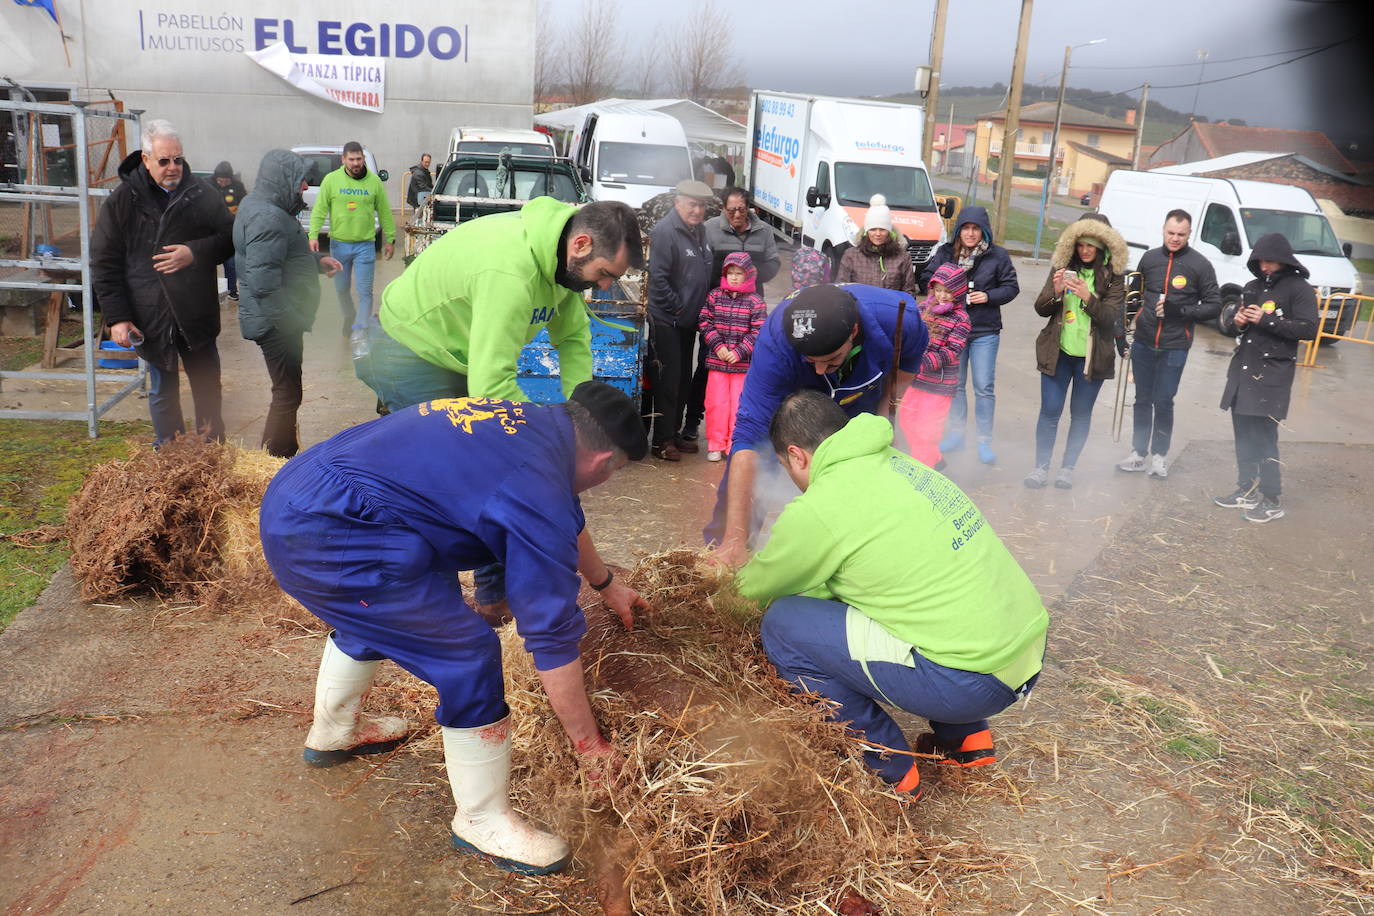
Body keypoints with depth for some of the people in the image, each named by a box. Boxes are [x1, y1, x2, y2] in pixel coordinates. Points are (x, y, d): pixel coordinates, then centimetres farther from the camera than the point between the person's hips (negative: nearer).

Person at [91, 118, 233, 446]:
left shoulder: (202, 193, -1)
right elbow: (103, 264, -1)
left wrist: (195, 253, -18)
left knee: (209, 389, 11)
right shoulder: (123, 200, -3)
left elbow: (230, 238, 2)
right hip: (151, 319, -1)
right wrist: (117, 317, -8)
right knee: (163, 394, 11)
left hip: (198, 316, 1)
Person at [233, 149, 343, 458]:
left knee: (287, 391, 21)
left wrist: (317, 260, 13)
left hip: (282, 318, 11)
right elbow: (264, 285, -29)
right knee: (287, 394, -2)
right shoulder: (267, 218, -23)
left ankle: (287, 452, 35)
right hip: (278, 323, -11)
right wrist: (294, 321, -25)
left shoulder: (260, 206, 12)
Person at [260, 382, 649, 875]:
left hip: (287, 500, 10)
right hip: (326, 539, -10)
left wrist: (604, 581, 45)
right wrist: (589, 744, 4)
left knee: (373, 615, 34)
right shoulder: (537, 488, -14)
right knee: (468, 656, -4)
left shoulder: (528, 420, 12)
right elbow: (553, 637, -9)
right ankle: (484, 823, 14)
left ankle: (332, 733, 57)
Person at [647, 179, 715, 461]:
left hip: (688, 320, 9)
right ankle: (662, 441, 4)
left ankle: (675, 433, 26)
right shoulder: (666, 232, -17)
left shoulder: (699, 231, 11)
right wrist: (676, 308, -17)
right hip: (667, 321, -9)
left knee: (684, 380, 15)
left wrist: (700, 308, 12)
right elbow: (658, 276, -22)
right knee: (667, 381, -4)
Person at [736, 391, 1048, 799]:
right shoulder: (898, 463, 12)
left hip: (971, 682, -8)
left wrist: (745, 576, 29)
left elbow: (755, 587, 5)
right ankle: (964, 737, 27)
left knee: (782, 623, -3)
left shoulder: (816, 511, -12)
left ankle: (889, 771, 9)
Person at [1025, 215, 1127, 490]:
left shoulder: (1113, 276, -3)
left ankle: (1068, 468, 17)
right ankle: (1041, 467, 9)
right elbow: (1040, 309, 3)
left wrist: (1088, 297, -24)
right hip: (1058, 353, 1)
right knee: (1050, 410, 0)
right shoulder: (1063, 267, 3)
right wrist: (1055, 292, -17)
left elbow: (1111, 318, -9)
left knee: (1081, 413, 7)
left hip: (1092, 356, -1)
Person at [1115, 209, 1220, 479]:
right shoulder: (1149, 258, 6)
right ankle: (1138, 453, 20)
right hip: (1143, 343, 3)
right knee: (1142, 400, 11)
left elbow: (1214, 306, -3)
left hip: (1174, 347, -3)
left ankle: (1159, 455, 15)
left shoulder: (1200, 265, -4)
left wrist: (1180, 310, -17)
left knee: (1163, 403, 1)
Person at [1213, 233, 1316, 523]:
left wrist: (1266, 320, -19)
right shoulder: (1252, 287, 15)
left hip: (1272, 374, -6)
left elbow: (1309, 329, -13)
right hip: (1242, 369, 6)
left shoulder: (1299, 289, -4)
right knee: (1243, 434, 10)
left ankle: (1272, 500, 0)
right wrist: (1236, 322, -4)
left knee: (1264, 436, -8)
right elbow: (1228, 324, 20)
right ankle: (1247, 491, 22)